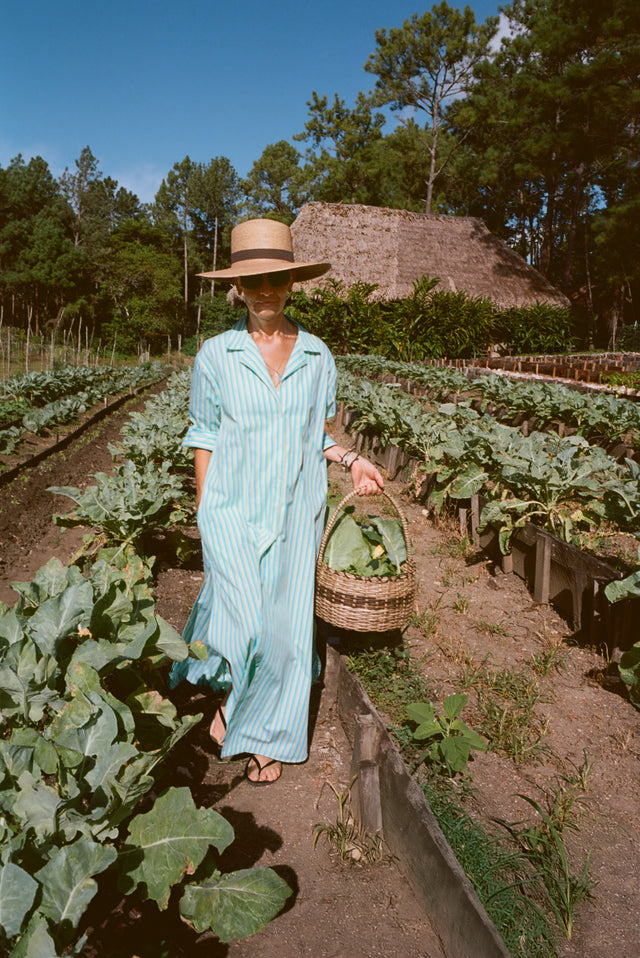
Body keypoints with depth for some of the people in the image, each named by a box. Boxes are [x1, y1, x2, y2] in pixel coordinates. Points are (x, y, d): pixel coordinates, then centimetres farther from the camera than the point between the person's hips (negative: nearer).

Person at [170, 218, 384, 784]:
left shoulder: (317, 355, 4)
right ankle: (229, 689, 26)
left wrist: (351, 460, -4)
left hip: (296, 510, 2)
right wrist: (206, 516, 1)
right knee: (247, 624, -11)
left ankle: (269, 736, 28)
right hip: (233, 507, -2)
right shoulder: (216, 355, -1)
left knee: (288, 623, 4)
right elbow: (204, 440, 3)